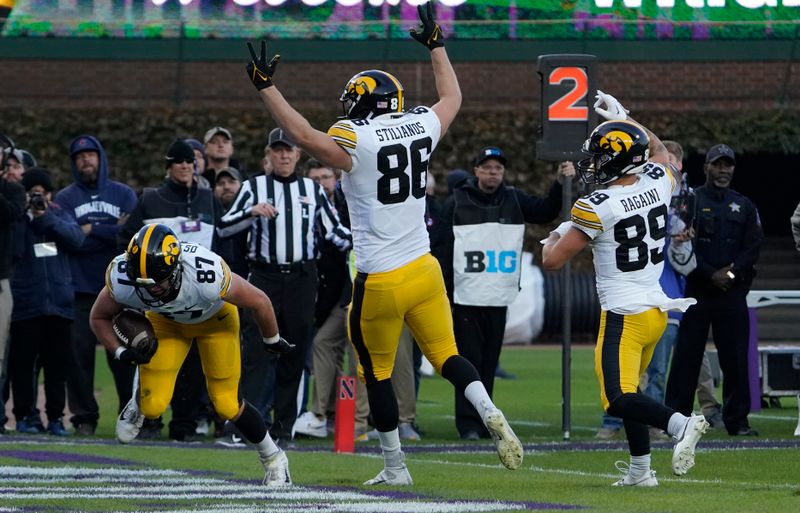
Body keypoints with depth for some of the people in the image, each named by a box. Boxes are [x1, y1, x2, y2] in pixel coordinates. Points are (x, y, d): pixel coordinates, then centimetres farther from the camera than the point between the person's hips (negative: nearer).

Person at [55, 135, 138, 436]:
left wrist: (92, 230, -7)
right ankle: (84, 416, 4)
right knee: (79, 353, -3)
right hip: (80, 289, 0)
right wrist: (112, 233, -8)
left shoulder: (124, 195, 9)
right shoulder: (65, 198, 8)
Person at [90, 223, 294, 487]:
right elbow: (100, 317, -11)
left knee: (226, 405, -2)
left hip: (214, 317, -2)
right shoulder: (122, 279, -36)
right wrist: (121, 352, -27)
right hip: (165, 320, 2)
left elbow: (259, 302, -24)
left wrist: (272, 341, -6)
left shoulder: (207, 275, -44)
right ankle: (139, 405, 30)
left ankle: (273, 458, 23)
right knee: (154, 406, -8)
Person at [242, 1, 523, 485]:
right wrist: (436, 45, 35)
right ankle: (490, 413, -13)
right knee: (447, 355, 14)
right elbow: (452, 99, 24)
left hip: (381, 282, -5)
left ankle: (395, 467, 16)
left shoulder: (355, 141, -13)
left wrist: (266, 86, -19)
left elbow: (304, 135, -25)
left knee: (378, 375, 10)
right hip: (424, 271, 5)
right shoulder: (421, 128, 4)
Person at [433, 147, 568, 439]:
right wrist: (444, 296, -5)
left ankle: (484, 423, 14)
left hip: (499, 299, 3)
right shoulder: (457, 203, 0)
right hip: (467, 298, -3)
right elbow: (443, 251, -1)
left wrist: (560, 182, -14)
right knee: (469, 363, -4)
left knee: (489, 364, 8)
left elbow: (546, 212, 1)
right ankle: (468, 424, -3)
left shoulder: (514, 200, 10)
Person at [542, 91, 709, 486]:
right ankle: (640, 469, 23)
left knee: (618, 399, -10)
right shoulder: (658, 184, 0)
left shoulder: (595, 208, -17)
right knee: (627, 388, 22)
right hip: (658, 309, 8)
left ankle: (679, 424, -32)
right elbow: (657, 150, 27)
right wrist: (624, 118, 33)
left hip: (623, 316, -8)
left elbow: (552, 261, -11)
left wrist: (555, 236, 11)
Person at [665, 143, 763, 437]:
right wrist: (710, 274, -13)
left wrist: (732, 272, -9)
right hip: (696, 289, -3)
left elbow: (754, 245, 7)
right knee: (687, 355, -3)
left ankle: (737, 420, 7)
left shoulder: (743, 206, 14)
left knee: (735, 357, 2)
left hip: (733, 290, 3)